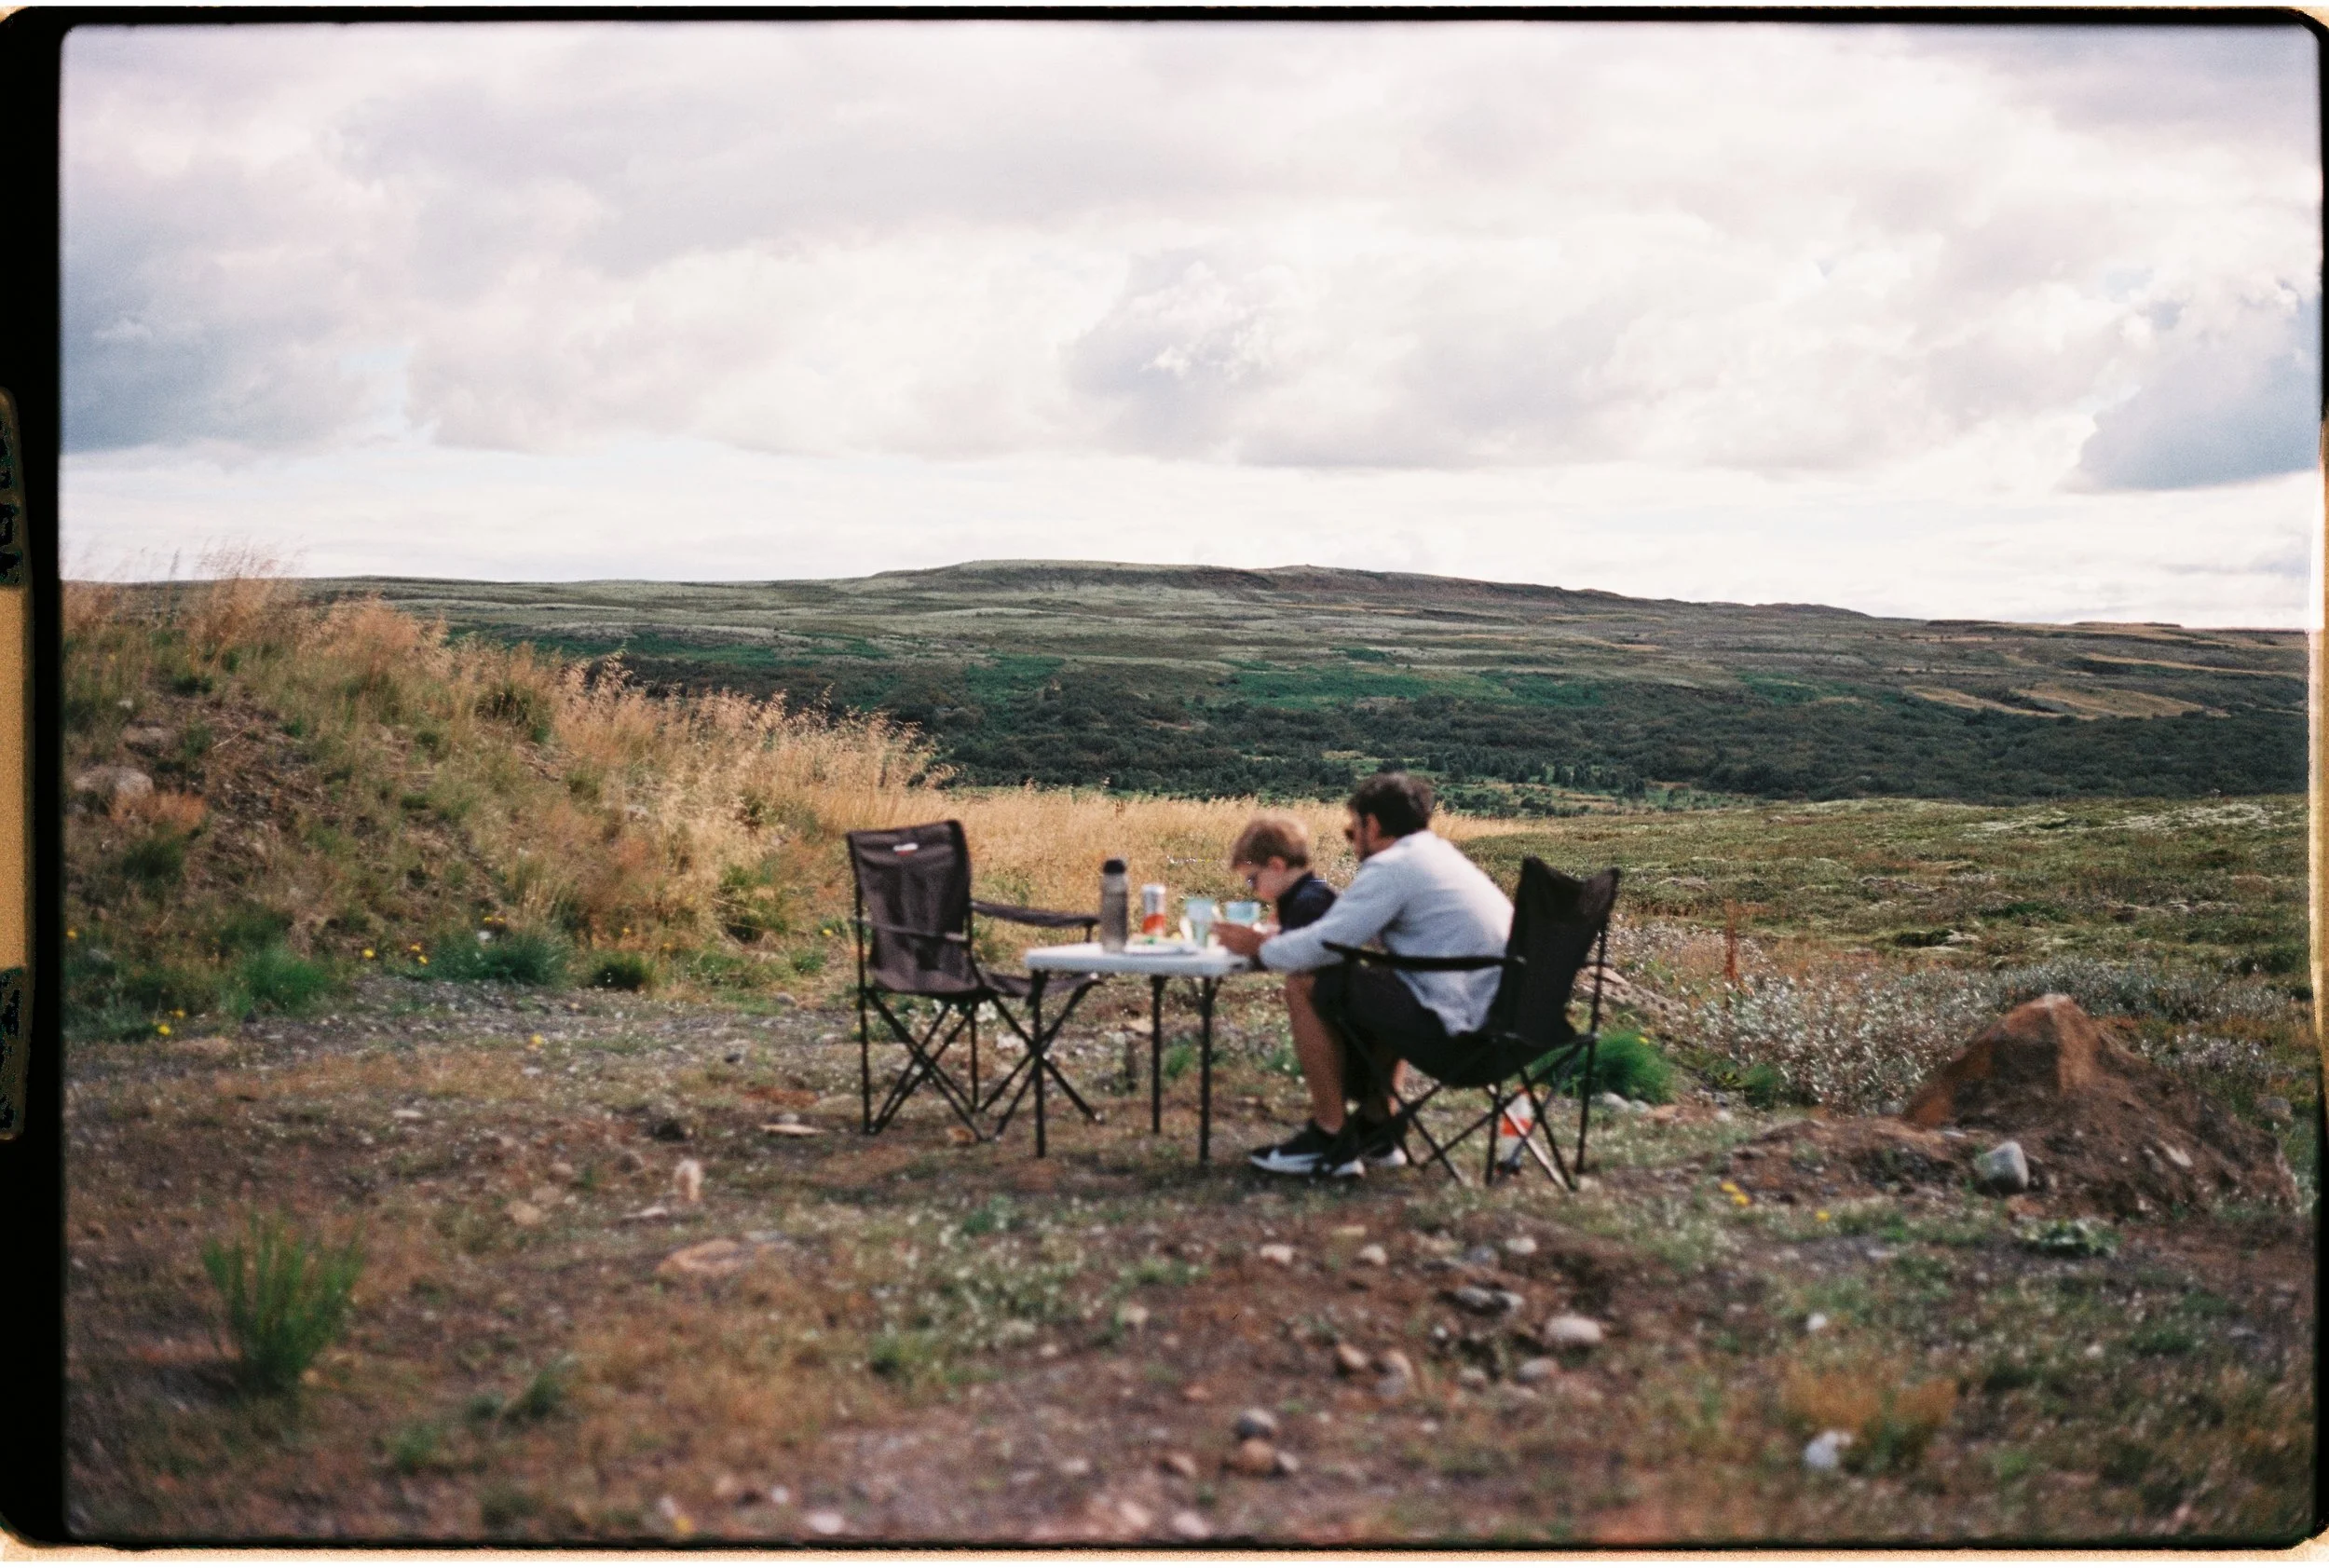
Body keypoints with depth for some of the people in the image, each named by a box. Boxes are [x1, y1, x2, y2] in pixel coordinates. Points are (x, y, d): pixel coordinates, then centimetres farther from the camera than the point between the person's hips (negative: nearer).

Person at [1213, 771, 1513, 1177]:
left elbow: (1320, 947, -14)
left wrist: (1260, 947, 4)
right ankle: (1376, 1130, 31)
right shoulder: (1443, 855, 19)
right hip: (1501, 1019, 10)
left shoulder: (1391, 867, -10)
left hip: (1458, 1031, -10)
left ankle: (1330, 1140, 4)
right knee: (1375, 986, 34)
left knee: (1305, 985, -4)